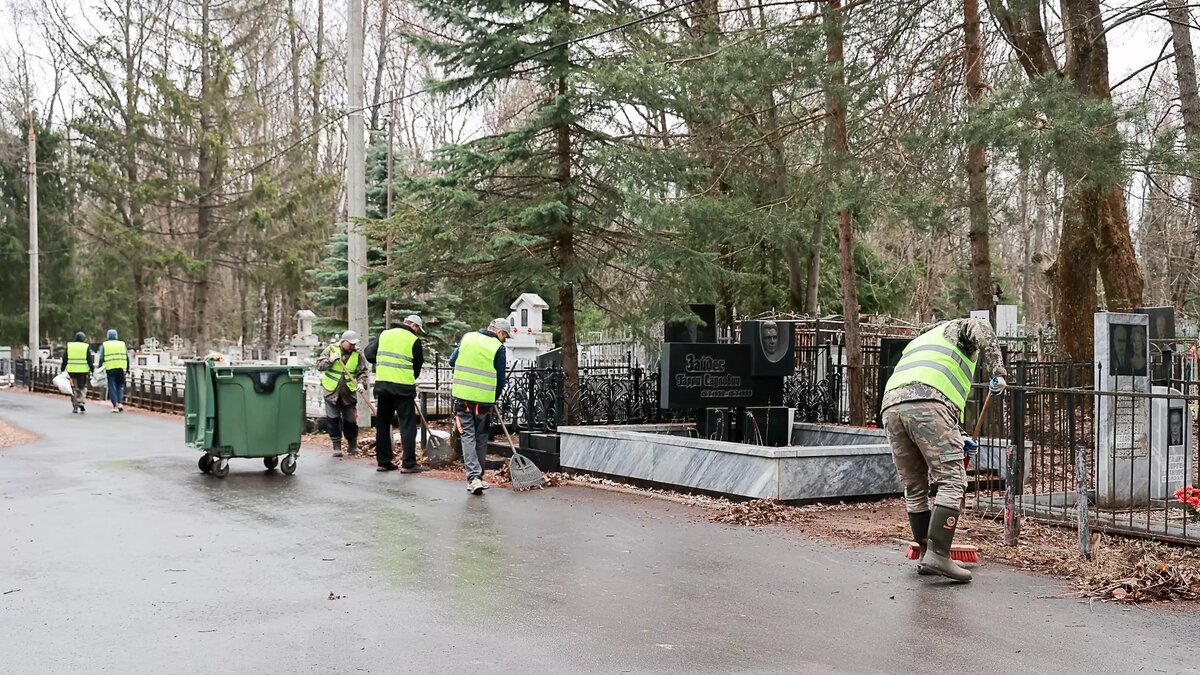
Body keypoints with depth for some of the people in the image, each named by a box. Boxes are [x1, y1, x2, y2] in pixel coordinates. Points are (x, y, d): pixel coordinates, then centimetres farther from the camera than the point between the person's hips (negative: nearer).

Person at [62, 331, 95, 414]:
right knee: (83, 389, 10)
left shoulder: (69, 346, 7)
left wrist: (63, 370, 14)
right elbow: (90, 360, -3)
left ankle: (75, 407, 8)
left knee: (74, 389, 8)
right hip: (83, 371, -2)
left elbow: (64, 360, 8)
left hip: (72, 371, 2)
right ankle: (81, 403, -8)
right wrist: (92, 370, 3)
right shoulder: (86, 347, -1)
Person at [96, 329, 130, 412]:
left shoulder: (104, 345, 6)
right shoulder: (122, 344, 11)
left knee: (112, 387, 3)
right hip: (121, 368, 1)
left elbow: (101, 358, -2)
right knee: (120, 385, 13)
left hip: (110, 368, -1)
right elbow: (127, 357, 9)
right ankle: (120, 403, -1)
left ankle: (115, 405, -3)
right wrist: (127, 368, 16)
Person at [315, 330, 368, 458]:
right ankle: (336, 446, 9)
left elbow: (362, 371, -4)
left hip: (349, 393, 1)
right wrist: (330, 360, -22)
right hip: (332, 391, 0)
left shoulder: (357, 354, 0)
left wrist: (361, 383, -23)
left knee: (350, 420, 4)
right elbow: (319, 365, -4)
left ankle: (353, 445, 21)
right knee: (333, 419, 0)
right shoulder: (332, 350, -2)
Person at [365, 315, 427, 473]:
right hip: (404, 388, -5)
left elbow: (369, 354, 10)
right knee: (408, 425, 0)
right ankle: (408, 463, -3)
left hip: (382, 385, 5)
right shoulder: (414, 341, -4)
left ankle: (383, 461, 16)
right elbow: (417, 367, 1)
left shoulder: (384, 334, 9)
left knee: (383, 424, 13)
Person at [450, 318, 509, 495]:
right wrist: (495, 398, 15)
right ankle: (478, 477, 19)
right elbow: (500, 379, -1)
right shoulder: (498, 348, -5)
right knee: (481, 439, 13)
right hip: (484, 399, -2)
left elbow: (452, 361, 14)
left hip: (462, 396, 2)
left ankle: (473, 477, -11)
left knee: (468, 437, 3)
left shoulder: (467, 338, 5)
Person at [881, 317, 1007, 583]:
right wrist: (998, 372, -1)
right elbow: (980, 328, -1)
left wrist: (955, 437, 46)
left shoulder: (919, 343, 44)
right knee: (952, 481, -4)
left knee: (914, 487, 16)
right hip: (927, 402, -7)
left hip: (892, 406, 7)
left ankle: (926, 555, 21)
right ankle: (938, 555, -12)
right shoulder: (955, 330, 24)